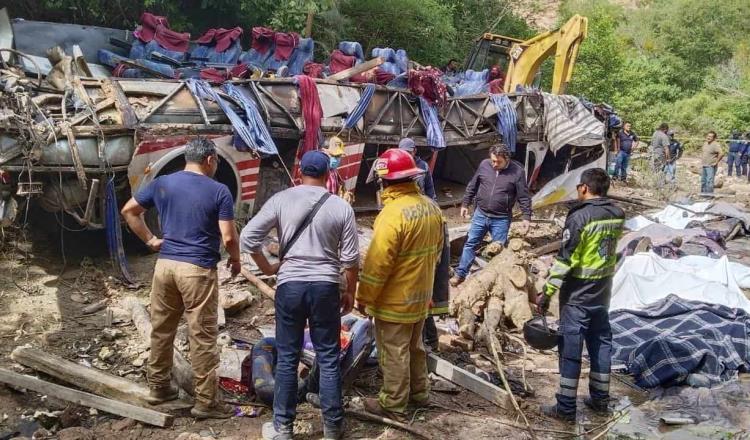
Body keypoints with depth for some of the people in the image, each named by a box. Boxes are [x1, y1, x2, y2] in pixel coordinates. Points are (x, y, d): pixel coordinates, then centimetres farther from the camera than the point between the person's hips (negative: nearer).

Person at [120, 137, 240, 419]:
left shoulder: (161, 183, 7)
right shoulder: (219, 191, -7)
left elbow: (128, 211, 13)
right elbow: (228, 238, -11)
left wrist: (150, 240, 14)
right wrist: (236, 259, 7)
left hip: (165, 264, 5)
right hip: (198, 269, -5)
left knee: (161, 329, 18)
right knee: (203, 337, 1)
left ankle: (158, 387, 31)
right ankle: (206, 402, 7)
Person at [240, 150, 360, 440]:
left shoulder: (281, 200, -3)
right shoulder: (341, 207, -2)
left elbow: (247, 237, -6)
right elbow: (350, 258, 0)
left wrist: (267, 267, 8)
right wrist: (350, 291, 13)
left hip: (290, 285, 0)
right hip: (325, 287, 0)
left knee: (287, 359, 10)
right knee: (328, 359, 10)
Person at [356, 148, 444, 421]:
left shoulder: (393, 213, -26)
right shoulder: (430, 207, 1)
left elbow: (377, 263, -24)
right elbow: (436, 250, 13)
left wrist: (364, 298, -13)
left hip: (395, 300, -8)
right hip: (421, 295, 8)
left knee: (393, 352, 6)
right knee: (414, 346, 23)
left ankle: (393, 405, 18)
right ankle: (419, 392, 38)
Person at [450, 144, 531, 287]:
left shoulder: (517, 171, -11)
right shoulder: (484, 165, -3)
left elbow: (524, 197, -7)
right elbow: (472, 186, 9)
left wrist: (526, 217, -11)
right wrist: (465, 204, 13)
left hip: (501, 219, -3)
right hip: (480, 214, 3)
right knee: (470, 244, 9)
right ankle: (460, 274, 20)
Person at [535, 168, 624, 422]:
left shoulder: (580, 217, -19)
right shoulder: (618, 215, 2)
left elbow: (565, 259, -20)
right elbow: (612, 248, 10)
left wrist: (547, 292, -15)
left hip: (578, 292, -7)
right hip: (603, 291, 7)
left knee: (570, 347, 0)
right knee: (601, 341, 16)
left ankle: (566, 408, 5)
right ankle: (600, 398, 28)